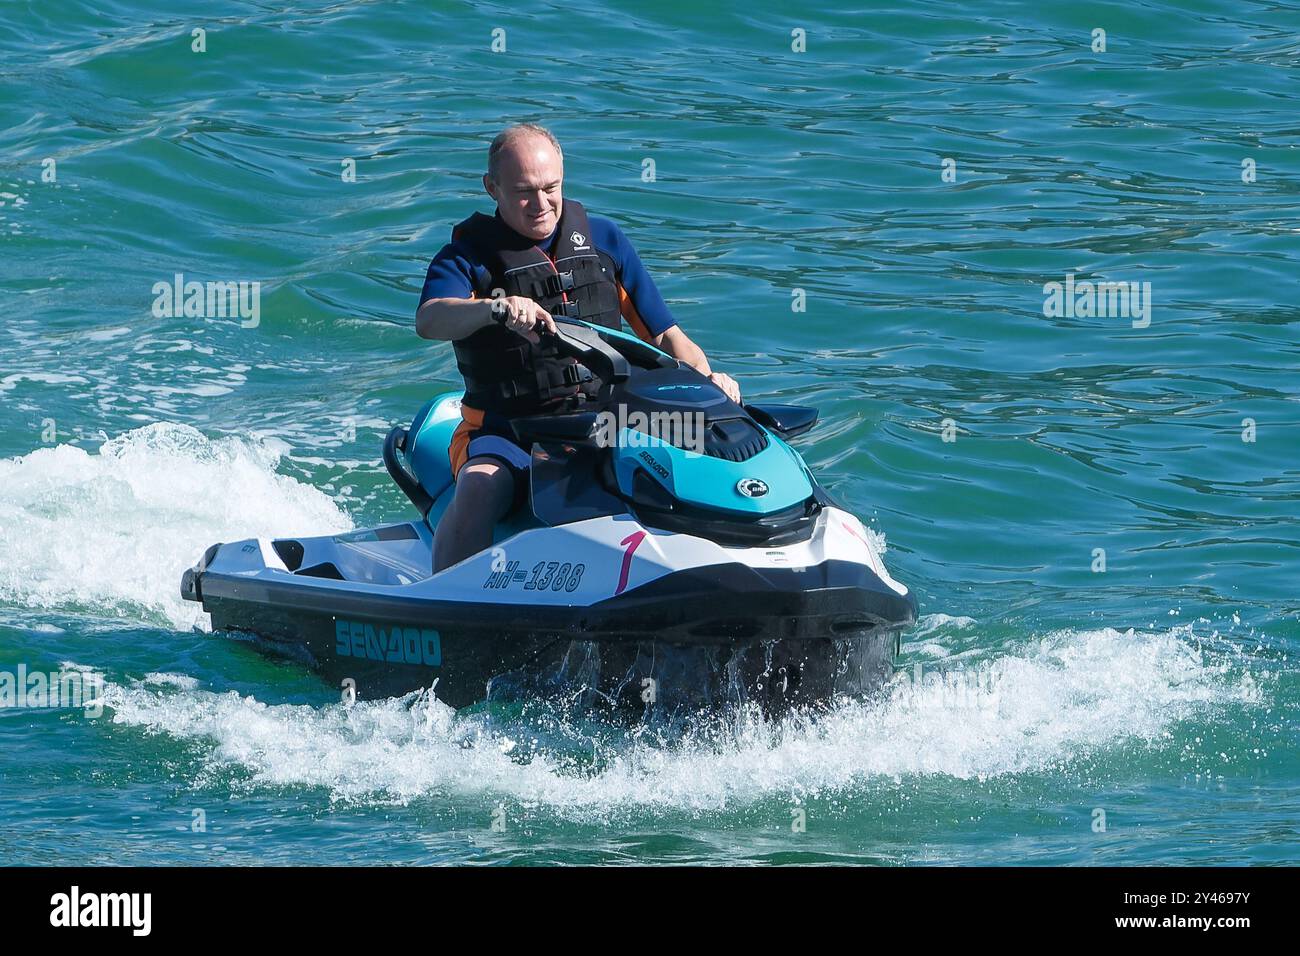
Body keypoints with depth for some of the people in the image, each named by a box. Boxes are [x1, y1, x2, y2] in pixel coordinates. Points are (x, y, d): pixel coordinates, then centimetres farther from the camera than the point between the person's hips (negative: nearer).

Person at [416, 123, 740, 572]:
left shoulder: (602, 239, 12)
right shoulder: (468, 256, 1)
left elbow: (664, 333, 13)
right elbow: (428, 321, -21)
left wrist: (707, 378, -8)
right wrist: (496, 307, -41)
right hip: (507, 433, -3)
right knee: (480, 487, -34)